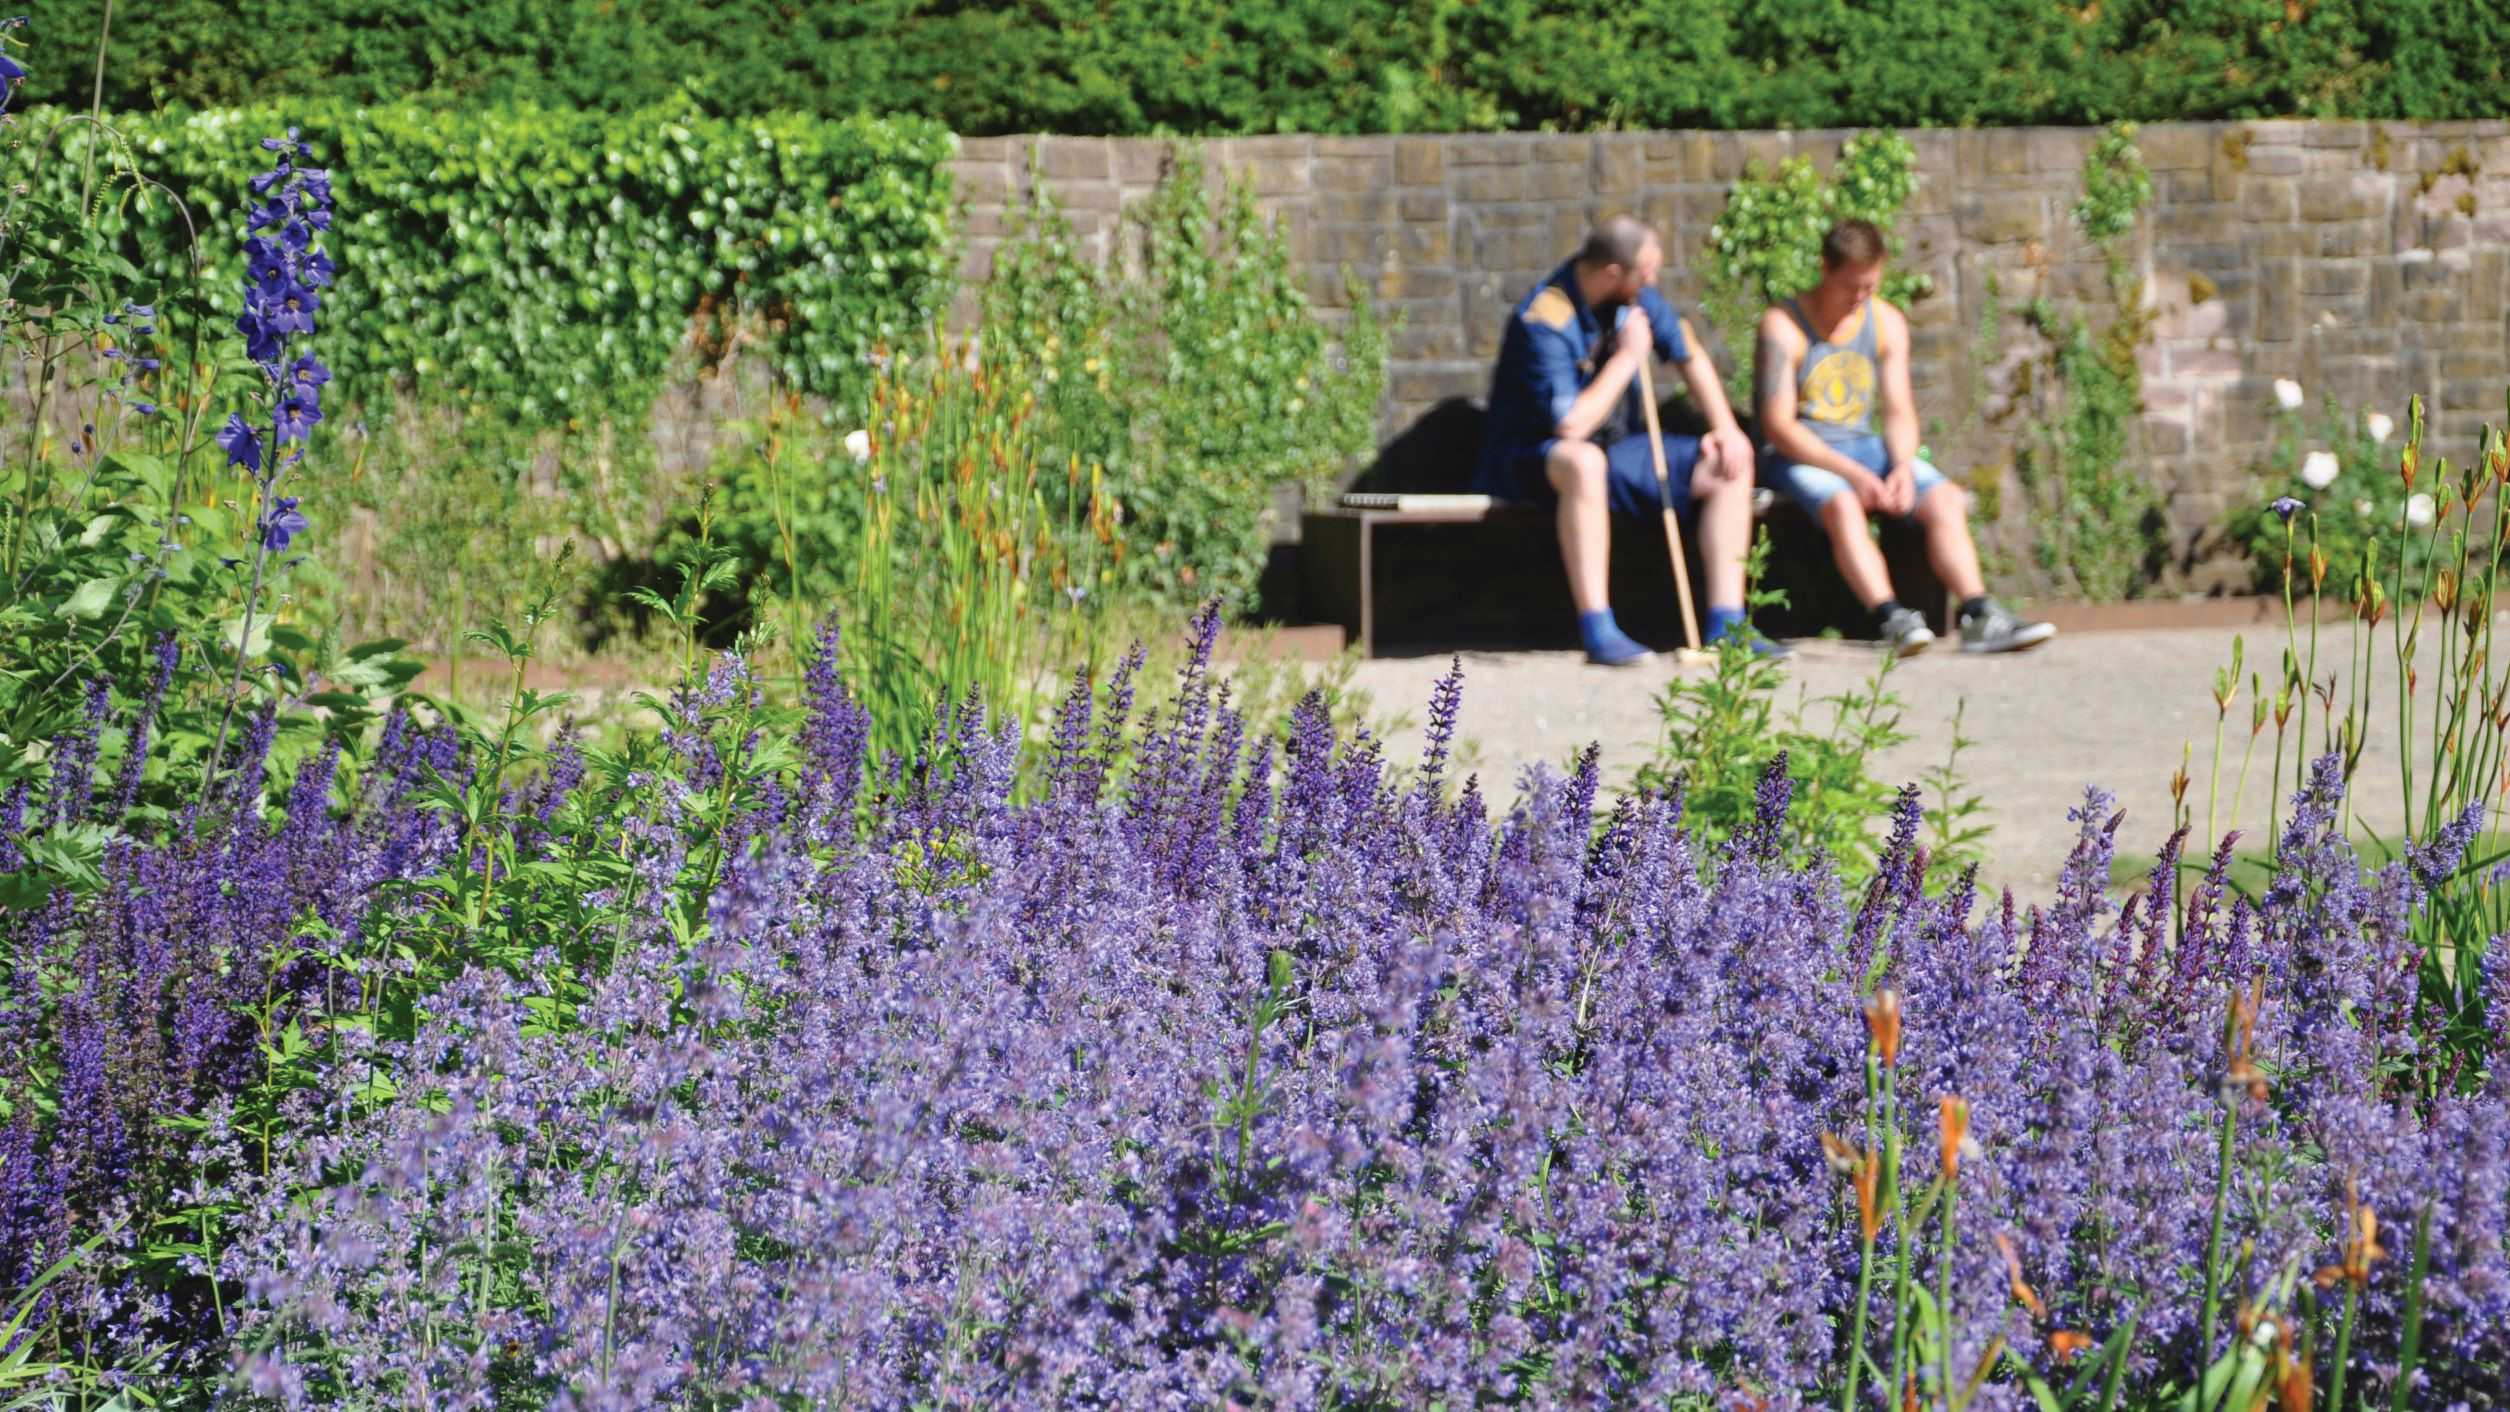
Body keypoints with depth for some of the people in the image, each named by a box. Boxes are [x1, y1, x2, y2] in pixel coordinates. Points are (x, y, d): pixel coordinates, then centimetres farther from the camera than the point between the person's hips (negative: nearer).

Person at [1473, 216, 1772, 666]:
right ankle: (1597, 630, -41)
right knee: (1584, 461, -43)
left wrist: (1725, 427, -2)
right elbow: (1571, 426, -31)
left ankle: (1725, 623, -9)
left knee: (1731, 461, -5)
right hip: (1533, 460, -8)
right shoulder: (1543, 321, -25)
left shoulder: (1636, 295, -1)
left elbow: (1689, 356, 11)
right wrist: (1628, 358, -21)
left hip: (1612, 450, 8)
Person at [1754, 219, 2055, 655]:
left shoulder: (1887, 322, 8)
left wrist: (1902, 466, -15)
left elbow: (1899, 413, 8)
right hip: (1796, 455, -6)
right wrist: (1852, 474, -25)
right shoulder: (1784, 325, -11)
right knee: (1843, 505, -37)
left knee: (1946, 499, -18)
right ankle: (1891, 619, -49)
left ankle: (1980, 618, -29)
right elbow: (1778, 426, -16)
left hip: (1865, 447, 6)